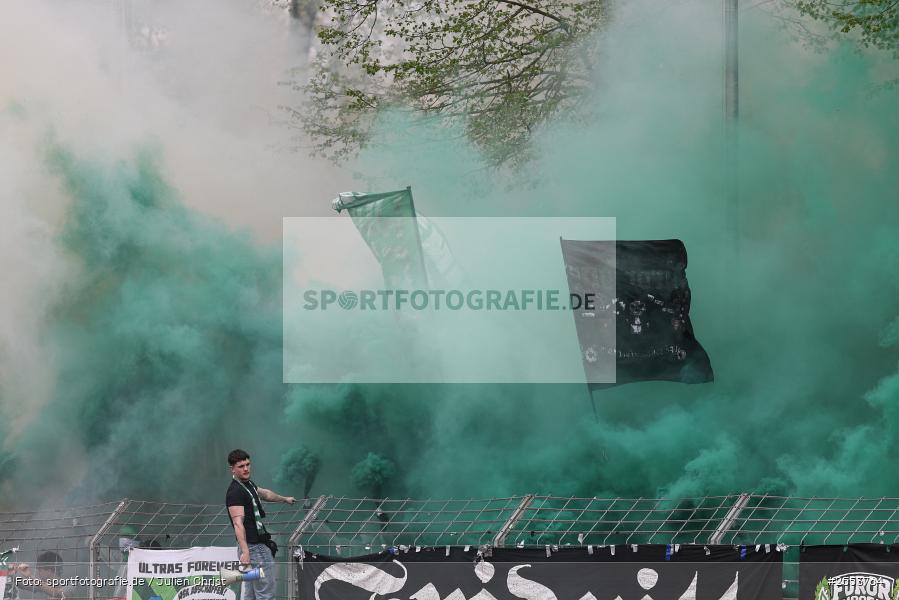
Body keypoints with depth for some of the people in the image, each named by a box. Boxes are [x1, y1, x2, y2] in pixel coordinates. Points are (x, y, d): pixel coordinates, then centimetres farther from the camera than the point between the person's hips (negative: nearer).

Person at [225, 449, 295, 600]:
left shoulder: (248, 484, 15)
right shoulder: (235, 492, -17)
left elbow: (264, 493, 37)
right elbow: (238, 523, -27)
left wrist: (284, 499, 55)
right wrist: (245, 551, -37)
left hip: (260, 545, 10)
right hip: (254, 547, -10)